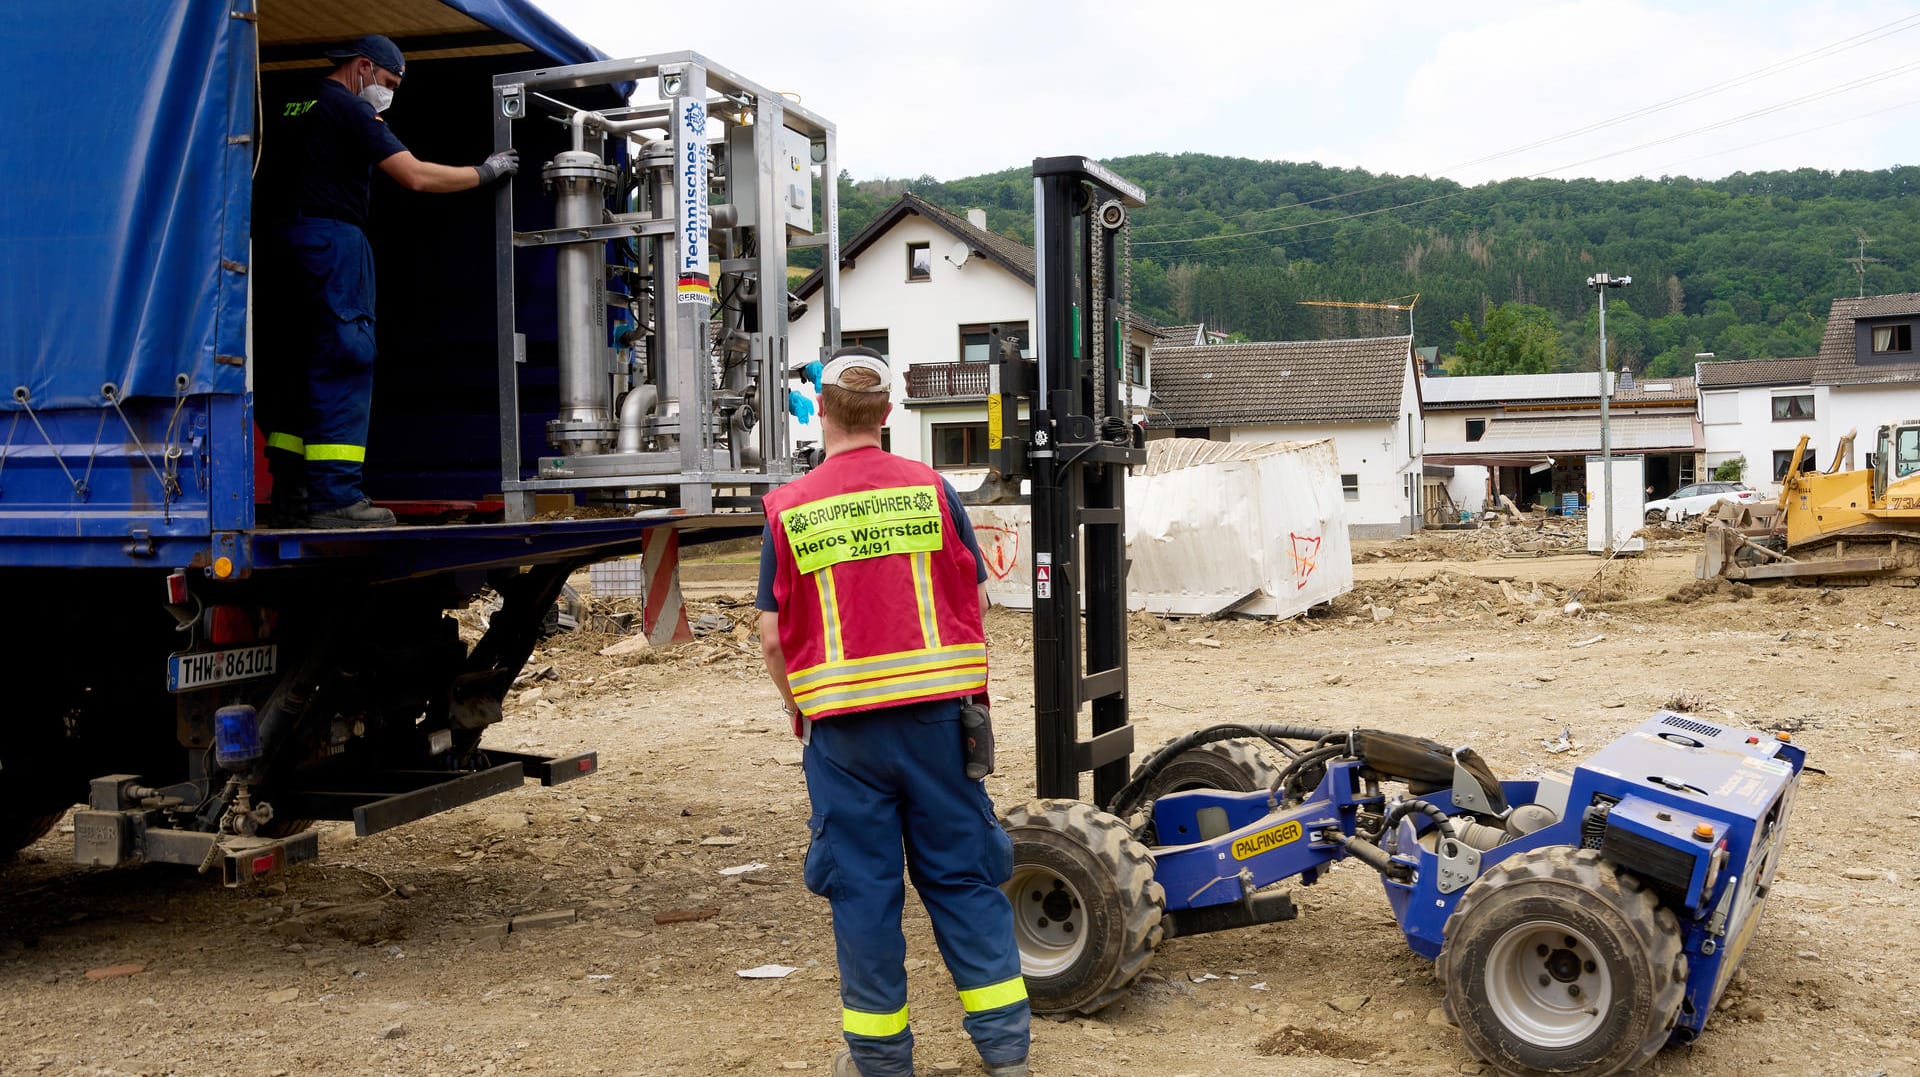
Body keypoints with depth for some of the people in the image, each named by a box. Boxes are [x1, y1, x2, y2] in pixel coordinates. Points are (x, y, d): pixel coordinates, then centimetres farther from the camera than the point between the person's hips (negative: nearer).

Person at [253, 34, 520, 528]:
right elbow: (416, 176, -10)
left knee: (291, 371, 9)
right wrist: (486, 172, 1)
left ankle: (289, 498, 9)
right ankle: (333, 497, -14)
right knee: (341, 367, -8)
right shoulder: (350, 108, -4)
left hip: (274, 241, 8)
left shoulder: (284, 107, 20)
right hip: (330, 240, -8)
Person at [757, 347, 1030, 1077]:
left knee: (862, 886, 9)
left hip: (843, 723, -1)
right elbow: (977, 600, 4)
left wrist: (800, 709, 15)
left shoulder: (789, 510, -3)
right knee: (960, 872, 11)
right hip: (937, 713, 1)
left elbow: (773, 638, -2)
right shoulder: (930, 489, 0)